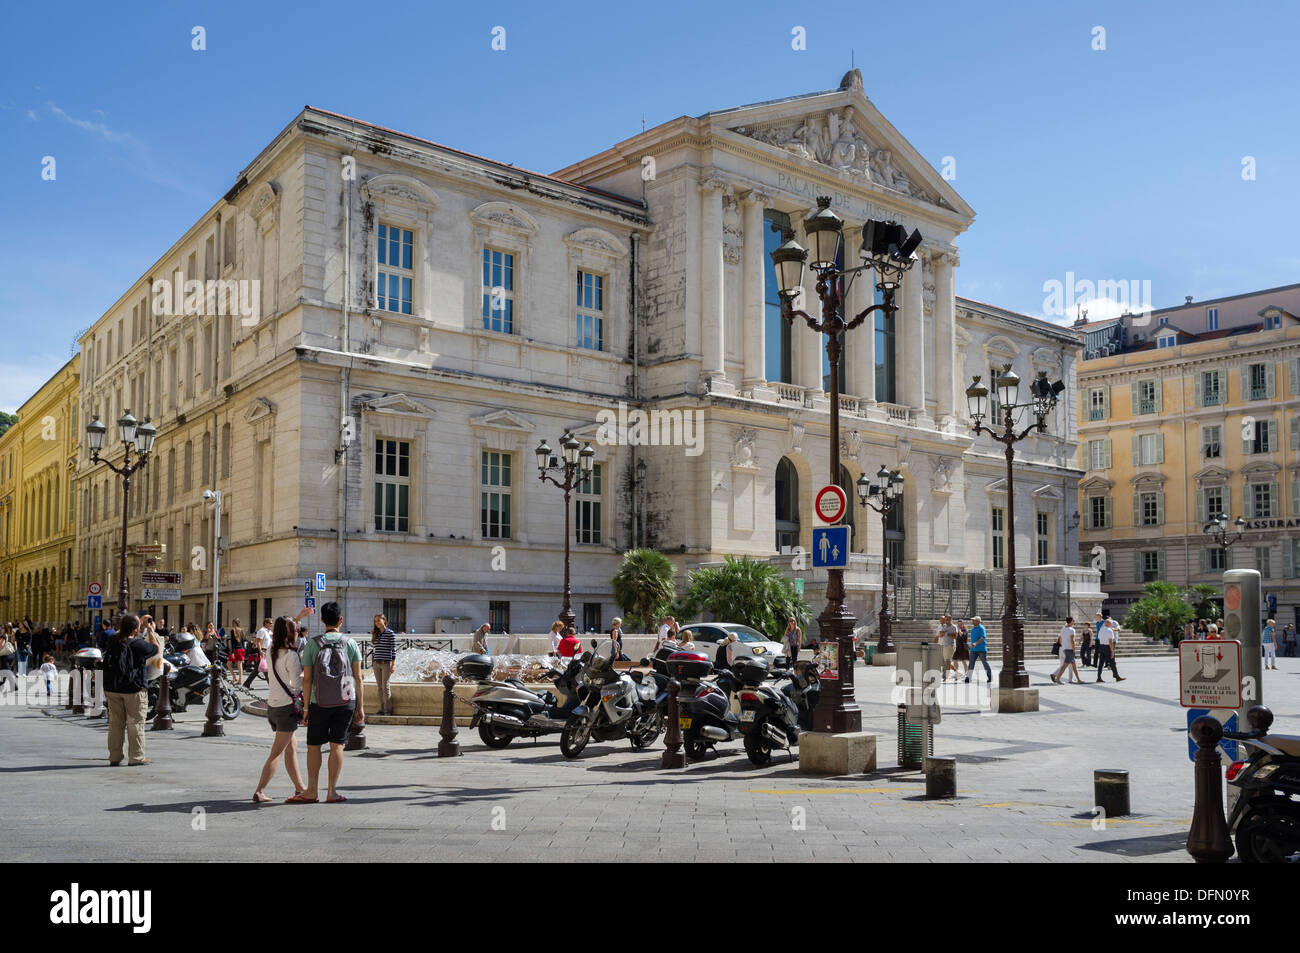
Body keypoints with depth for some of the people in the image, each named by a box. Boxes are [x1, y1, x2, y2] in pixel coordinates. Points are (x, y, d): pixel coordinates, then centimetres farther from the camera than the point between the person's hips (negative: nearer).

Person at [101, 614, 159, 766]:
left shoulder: (113, 641, 2)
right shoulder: (139, 645, -13)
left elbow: (118, 632, 26)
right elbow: (156, 649, 3)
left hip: (112, 689, 5)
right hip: (133, 690, -5)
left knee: (115, 723, 11)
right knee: (135, 723, 2)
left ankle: (114, 757, 15)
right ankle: (137, 757, 4)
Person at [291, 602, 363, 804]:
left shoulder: (312, 643, -1)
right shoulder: (349, 643, 2)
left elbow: (307, 679, -2)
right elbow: (358, 677, 1)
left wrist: (306, 708, 4)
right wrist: (360, 707, 7)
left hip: (319, 703, -1)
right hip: (345, 701, 1)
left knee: (313, 745, 8)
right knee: (336, 745, 4)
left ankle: (311, 791, 11)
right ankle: (332, 792, 6)